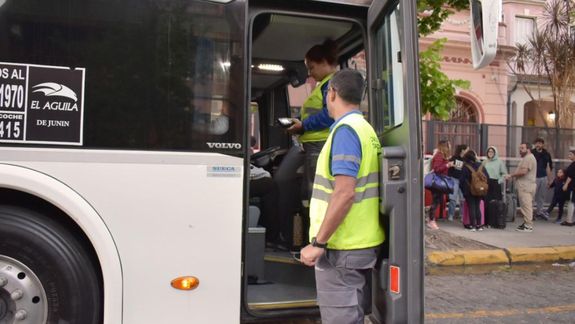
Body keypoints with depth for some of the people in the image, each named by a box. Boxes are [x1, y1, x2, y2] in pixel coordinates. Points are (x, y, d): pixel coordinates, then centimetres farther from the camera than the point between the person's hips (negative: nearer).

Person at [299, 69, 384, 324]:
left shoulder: (345, 130, -16)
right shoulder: (365, 129, 13)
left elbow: (344, 193, -24)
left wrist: (318, 242, -20)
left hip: (343, 248, -9)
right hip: (363, 243, 9)